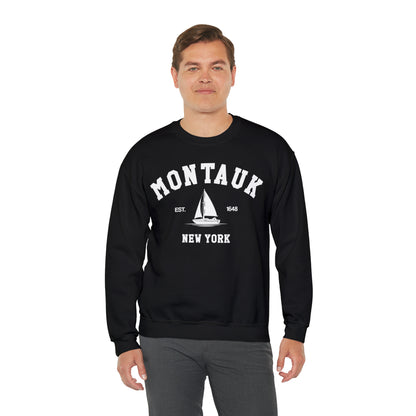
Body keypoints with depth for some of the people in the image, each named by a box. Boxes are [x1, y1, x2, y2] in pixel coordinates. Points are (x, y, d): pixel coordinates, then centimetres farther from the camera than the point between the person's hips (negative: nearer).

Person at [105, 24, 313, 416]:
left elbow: (293, 247, 5)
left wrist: (296, 330, -1)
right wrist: (124, 340, 0)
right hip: (166, 340, 1)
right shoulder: (145, 157, 4)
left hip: (245, 339, 0)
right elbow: (123, 254, 5)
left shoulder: (271, 151, 3)